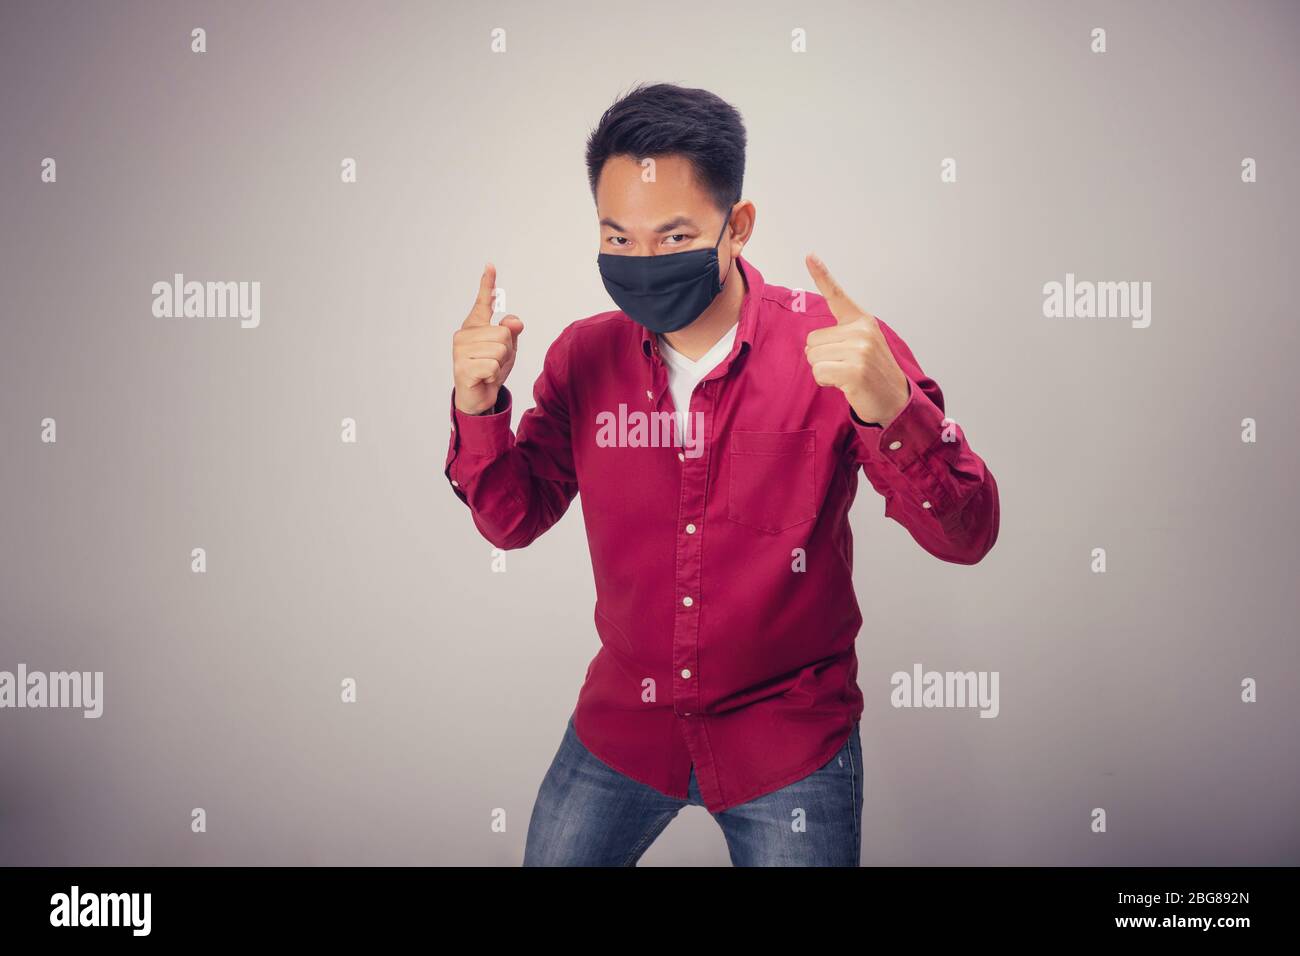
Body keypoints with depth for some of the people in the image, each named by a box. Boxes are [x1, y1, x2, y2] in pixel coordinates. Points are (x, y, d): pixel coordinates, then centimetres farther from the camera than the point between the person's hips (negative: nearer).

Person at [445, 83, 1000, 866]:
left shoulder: (835, 347, -16)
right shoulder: (586, 355, -6)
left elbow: (965, 537, -19)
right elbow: (513, 520, 2)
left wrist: (890, 406, -39)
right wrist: (479, 408, -18)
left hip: (788, 741, -3)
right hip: (623, 728, 3)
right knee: (552, 858, 17)